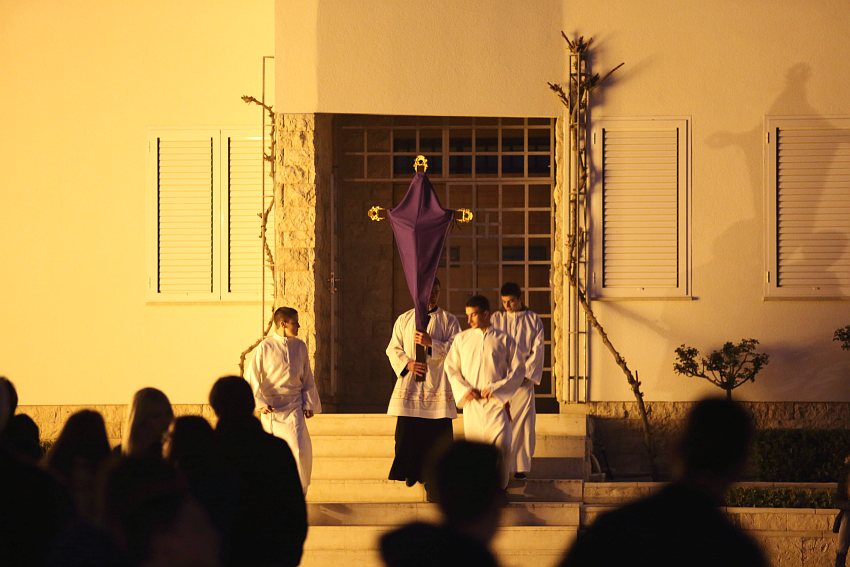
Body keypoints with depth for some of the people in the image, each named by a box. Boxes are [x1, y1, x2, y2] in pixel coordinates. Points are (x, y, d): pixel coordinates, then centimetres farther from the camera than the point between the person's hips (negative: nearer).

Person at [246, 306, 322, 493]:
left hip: (294, 407, 2)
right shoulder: (265, 348, -5)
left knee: (301, 450, -11)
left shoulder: (300, 346, 6)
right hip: (272, 408, -2)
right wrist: (260, 403, -12)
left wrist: (309, 404, 8)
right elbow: (251, 379, -3)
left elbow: (307, 379, 14)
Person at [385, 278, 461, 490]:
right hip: (409, 384, 1)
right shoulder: (404, 319, 11)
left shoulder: (449, 321, 6)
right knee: (407, 431, -2)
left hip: (437, 385, -1)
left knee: (437, 432, -4)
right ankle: (410, 472, 8)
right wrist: (407, 363, -10)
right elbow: (393, 349, 8)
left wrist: (431, 343, -18)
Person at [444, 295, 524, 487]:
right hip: (471, 403, 2)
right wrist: (464, 390, -5)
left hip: (496, 401, -2)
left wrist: (495, 389, -9)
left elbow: (518, 370, 2)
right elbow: (451, 368, 10)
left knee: (501, 446, -12)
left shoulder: (504, 339, 4)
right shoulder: (461, 338, 10)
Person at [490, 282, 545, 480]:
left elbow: (537, 350, 2)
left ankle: (521, 466, 2)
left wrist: (524, 373, -8)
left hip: (524, 379, -1)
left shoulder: (533, 320, 5)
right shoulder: (496, 319, 8)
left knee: (522, 422, -3)